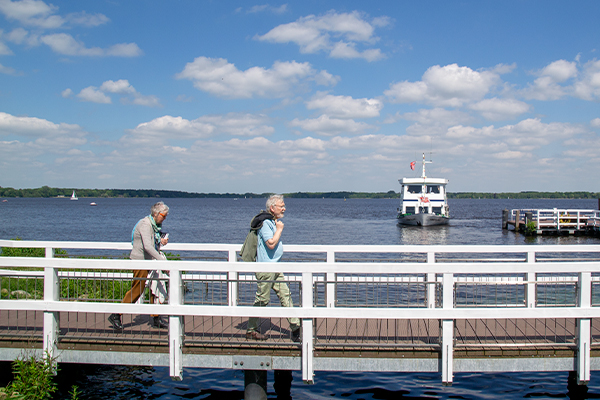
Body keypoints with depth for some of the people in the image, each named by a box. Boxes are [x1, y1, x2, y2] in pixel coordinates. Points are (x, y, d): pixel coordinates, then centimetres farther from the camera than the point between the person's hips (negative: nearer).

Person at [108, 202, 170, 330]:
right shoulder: (145, 224, -19)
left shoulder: (157, 224, 9)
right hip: (140, 260, -8)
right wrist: (161, 258, -36)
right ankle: (116, 316, 7)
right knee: (137, 290, -4)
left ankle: (155, 318, 14)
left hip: (151, 260, 8)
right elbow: (147, 246, -31)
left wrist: (161, 240, 6)